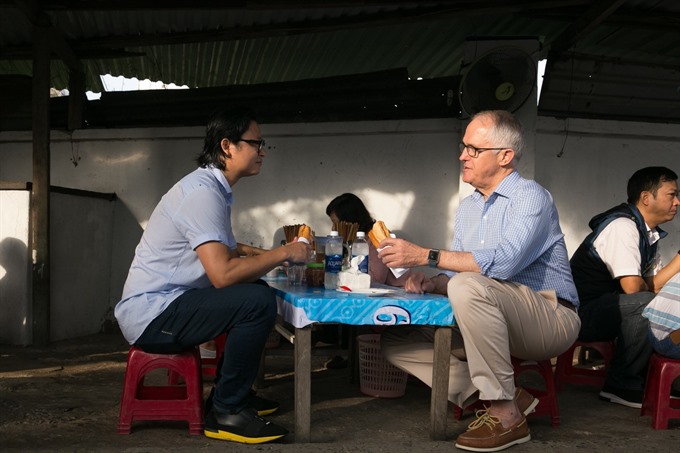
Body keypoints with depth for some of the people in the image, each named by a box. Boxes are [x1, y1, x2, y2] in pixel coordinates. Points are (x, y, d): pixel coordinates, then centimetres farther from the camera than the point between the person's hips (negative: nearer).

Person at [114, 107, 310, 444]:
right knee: (259, 302, -23)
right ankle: (226, 411, -7)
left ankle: (231, 391, 22)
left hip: (164, 304, 11)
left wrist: (269, 256, 10)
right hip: (152, 314, -10)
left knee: (255, 290, 18)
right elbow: (222, 274, -28)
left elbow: (219, 250, 21)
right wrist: (283, 253, -16)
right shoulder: (203, 191, -20)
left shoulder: (214, 187, 10)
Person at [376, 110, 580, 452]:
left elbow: (504, 261, -29)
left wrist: (426, 256, -27)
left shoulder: (530, 196, -11)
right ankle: (505, 396, -10)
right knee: (396, 341, -2)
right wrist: (431, 283, -9)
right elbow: (455, 273, 15)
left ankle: (505, 415, -24)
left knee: (469, 286, -36)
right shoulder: (467, 207, 14)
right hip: (494, 322, 8)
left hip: (550, 317, -8)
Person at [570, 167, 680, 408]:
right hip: (582, 312, -10)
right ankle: (623, 385, -16)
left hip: (605, 309, 10)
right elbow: (632, 287, -24)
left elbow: (653, 284, 4)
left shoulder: (648, 233, 12)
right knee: (645, 304, -30)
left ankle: (648, 377, 9)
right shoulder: (623, 226, -17)